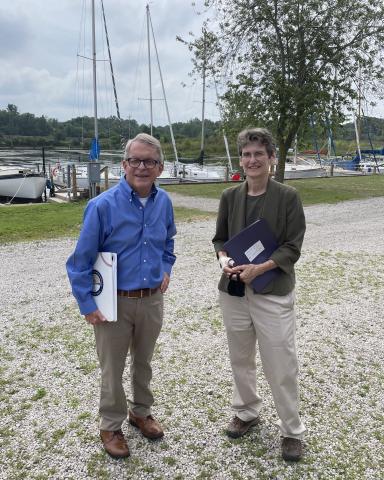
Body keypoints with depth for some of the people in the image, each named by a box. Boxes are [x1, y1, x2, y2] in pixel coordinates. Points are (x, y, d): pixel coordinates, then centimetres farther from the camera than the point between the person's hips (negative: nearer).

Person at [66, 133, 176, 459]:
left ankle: (141, 412, 45)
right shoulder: (102, 206, -18)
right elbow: (81, 261, -12)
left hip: (152, 300, 4)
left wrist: (166, 269, 3)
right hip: (115, 302, -4)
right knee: (113, 369, 13)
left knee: (143, 363, 22)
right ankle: (111, 426, 35)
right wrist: (87, 306, -13)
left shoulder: (163, 202, -3)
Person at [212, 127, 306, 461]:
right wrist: (224, 259, -11)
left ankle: (292, 430, 24)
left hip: (274, 293, -4)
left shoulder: (288, 197, -7)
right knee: (241, 359, 18)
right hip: (233, 290, 4)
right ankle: (247, 412, 40)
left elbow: (292, 248, -8)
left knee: (282, 367, 4)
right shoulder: (230, 196, 4)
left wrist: (258, 269, -20)